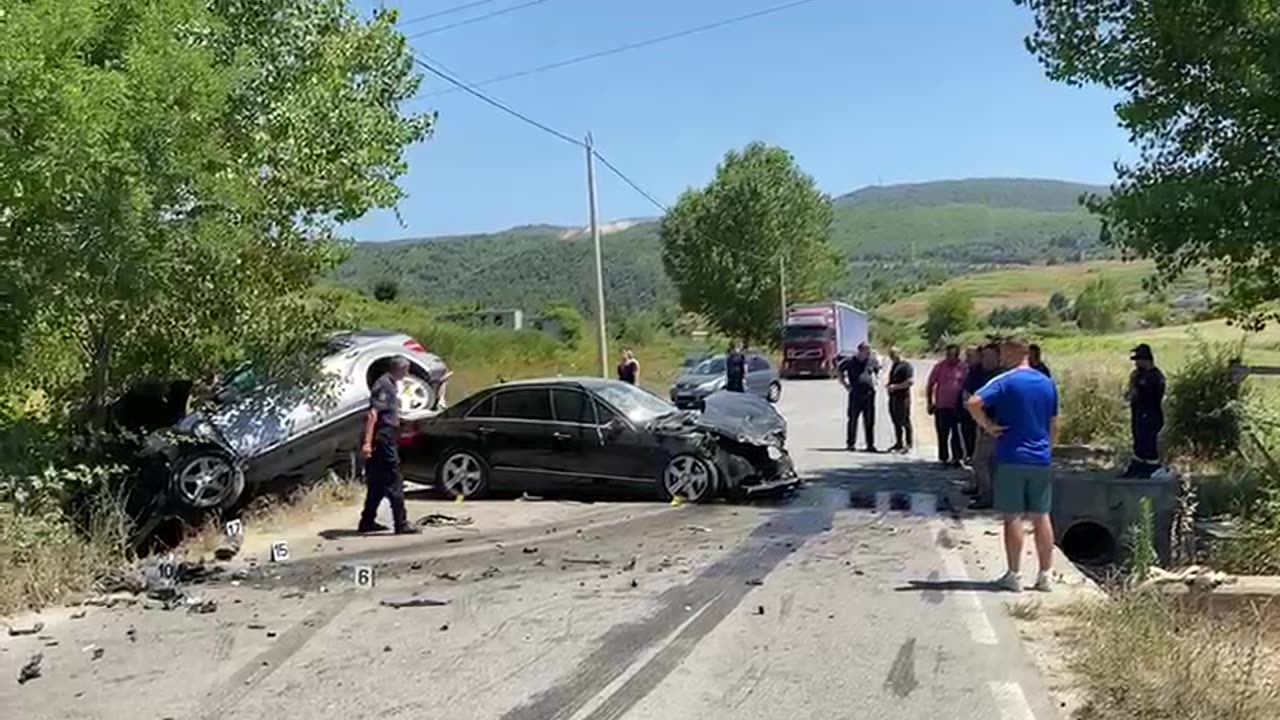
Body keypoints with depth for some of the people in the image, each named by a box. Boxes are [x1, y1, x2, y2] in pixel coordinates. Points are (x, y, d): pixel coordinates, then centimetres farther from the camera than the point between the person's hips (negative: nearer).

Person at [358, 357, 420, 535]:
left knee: (379, 483, 14)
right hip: (383, 440, -10)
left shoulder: (390, 385, 18)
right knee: (394, 483, -8)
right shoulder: (384, 385, -13)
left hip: (385, 440, 10)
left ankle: (367, 522, 21)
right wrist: (367, 442, -28)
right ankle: (401, 524, -6)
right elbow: (373, 414, -21)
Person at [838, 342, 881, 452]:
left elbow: (878, 370, 23)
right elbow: (839, 371, 5)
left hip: (869, 394, 3)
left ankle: (870, 445, 10)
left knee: (869, 421, 4)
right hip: (855, 394, -3)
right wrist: (846, 384, 1)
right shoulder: (850, 361, -6)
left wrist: (875, 381, 9)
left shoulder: (872, 361, 4)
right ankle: (850, 443, 13)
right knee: (852, 419, 3)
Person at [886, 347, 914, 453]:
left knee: (904, 420, -5)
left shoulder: (906, 366, -10)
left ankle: (909, 444, 1)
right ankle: (898, 443, 20)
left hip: (902, 397, -9)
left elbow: (911, 381, -19)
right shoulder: (893, 366, 18)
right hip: (893, 396, 9)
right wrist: (888, 385, 8)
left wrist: (895, 386, -19)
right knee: (896, 421, 12)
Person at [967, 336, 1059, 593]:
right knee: (1041, 517, 10)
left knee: (1013, 517, 1)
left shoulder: (1005, 381, -9)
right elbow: (1054, 426, 14)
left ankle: (1013, 576, 5)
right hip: (1041, 460, 5)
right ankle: (1045, 576, 14)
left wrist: (988, 426, -12)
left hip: (1011, 459, -5)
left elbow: (974, 403, -25)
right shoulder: (1048, 383, 9)